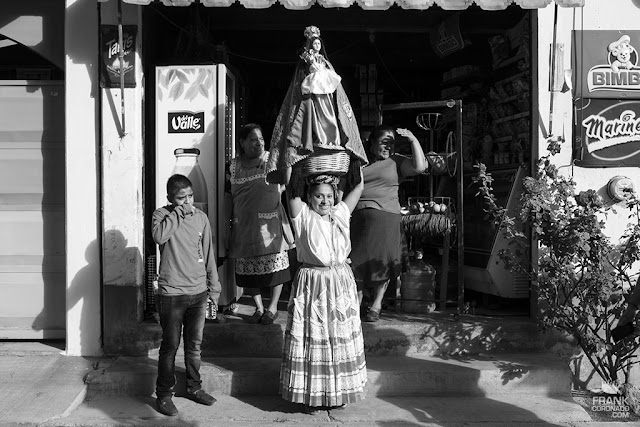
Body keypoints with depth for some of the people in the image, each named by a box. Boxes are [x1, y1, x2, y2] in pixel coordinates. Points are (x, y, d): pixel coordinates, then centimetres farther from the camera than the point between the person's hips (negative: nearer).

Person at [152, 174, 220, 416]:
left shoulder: (201, 217, 5)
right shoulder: (162, 215, -6)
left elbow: (208, 254, 10)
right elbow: (159, 236, -30)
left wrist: (214, 287, 9)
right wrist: (179, 211, -21)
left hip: (198, 292, 4)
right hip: (171, 294, -4)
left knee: (194, 344, 14)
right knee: (170, 346, 4)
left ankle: (194, 387, 30)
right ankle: (164, 394, 18)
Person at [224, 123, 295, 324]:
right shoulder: (233, 166, 6)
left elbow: (284, 185, 7)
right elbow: (229, 197, 10)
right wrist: (229, 221, 7)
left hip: (271, 223, -2)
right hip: (245, 224, 2)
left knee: (275, 264, 2)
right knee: (249, 268, 7)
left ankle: (273, 307, 19)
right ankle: (259, 308, 23)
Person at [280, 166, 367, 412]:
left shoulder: (341, 214, 7)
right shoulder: (303, 216, -3)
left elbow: (359, 186, 11)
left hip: (341, 283, 4)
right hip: (311, 284, -4)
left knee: (340, 337, 10)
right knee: (311, 338, 2)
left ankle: (338, 392, 23)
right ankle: (310, 394, 14)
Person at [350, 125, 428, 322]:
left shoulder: (396, 162, 8)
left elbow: (419, 167, -6)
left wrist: (413, 140, -7)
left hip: (385, 216, -1)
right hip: (358, 215, 2)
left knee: (381, 260, 0)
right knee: (357, 260, 3)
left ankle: (376, 304, 13)